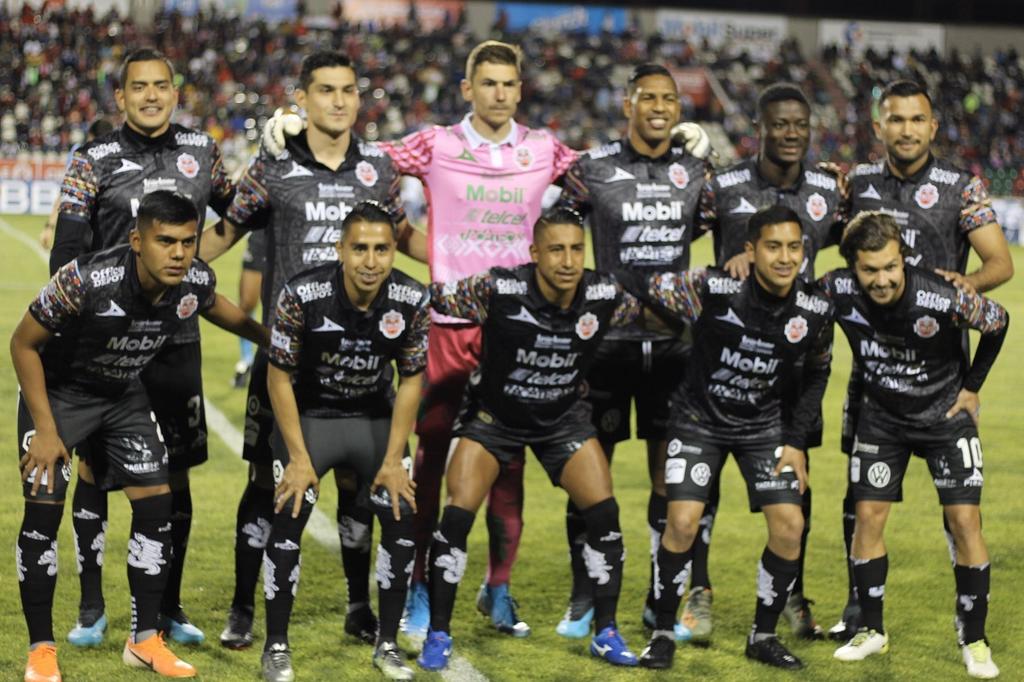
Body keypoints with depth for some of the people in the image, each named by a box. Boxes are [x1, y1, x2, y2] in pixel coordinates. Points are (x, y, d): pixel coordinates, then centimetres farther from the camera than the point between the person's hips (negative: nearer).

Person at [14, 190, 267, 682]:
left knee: (157, 508, 0)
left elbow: (214, 306, 7)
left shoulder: (196, 281, -22)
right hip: (57, 390, -5)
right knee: (43, 512, -11)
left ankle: (144, 640, 13)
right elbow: (23, 344, -22)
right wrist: (45, 430, -22)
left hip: (125, 395, 5)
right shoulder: (88, 281, -37)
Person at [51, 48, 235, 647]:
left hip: (176, 335, 3)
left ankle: (169, 607, 18)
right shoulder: (95, 161, -2)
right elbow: (67, 252, -2)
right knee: (93, 467, 2)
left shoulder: (200, 150, 7)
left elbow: (236, 210, 24)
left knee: (176, 471, 6)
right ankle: (92, 608, 14)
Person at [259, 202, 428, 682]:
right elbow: (279, 377, -15)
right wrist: (299, 458, -17)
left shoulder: (412, 300, -18)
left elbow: (410, 381, -6)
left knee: (403, 516, -8)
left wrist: (394, 459, -9)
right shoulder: (301, 296, -26)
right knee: (288, 520, -16)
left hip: (375, 416, 2)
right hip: (309, 413, -2)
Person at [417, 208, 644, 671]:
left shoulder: (605, 295, -20)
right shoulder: (499, 289, -29)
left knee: (603, 514, -7)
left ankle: (606, 633, 11)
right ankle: (438, 635, 5)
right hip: (494, 414, -2)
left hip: (564, 416, 2)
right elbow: (432, 298, -18)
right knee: (458, 515, -12)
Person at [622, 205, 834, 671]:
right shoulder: (714, 290, -26)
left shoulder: (816, 312, -14)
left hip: (765, 424, 3)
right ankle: (663, 634, 5)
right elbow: (641, 287, -17)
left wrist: (796, 441, 0)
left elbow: (815, 375, 3)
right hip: (700, 418, -3)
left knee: (789, 526, -9)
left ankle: (763, 636, 12)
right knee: (683, 523, -16)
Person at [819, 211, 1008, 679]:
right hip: (881, 416, 3)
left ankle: (974, 641, 4)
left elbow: (998, 322, -11)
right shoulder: (837, 291, -23)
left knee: (965, 522, -8)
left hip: (945, 414, -3)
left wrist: (971, 387, -4)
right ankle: (872, 631, 17)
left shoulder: (941, 298, -31)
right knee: (868, 517, 1)